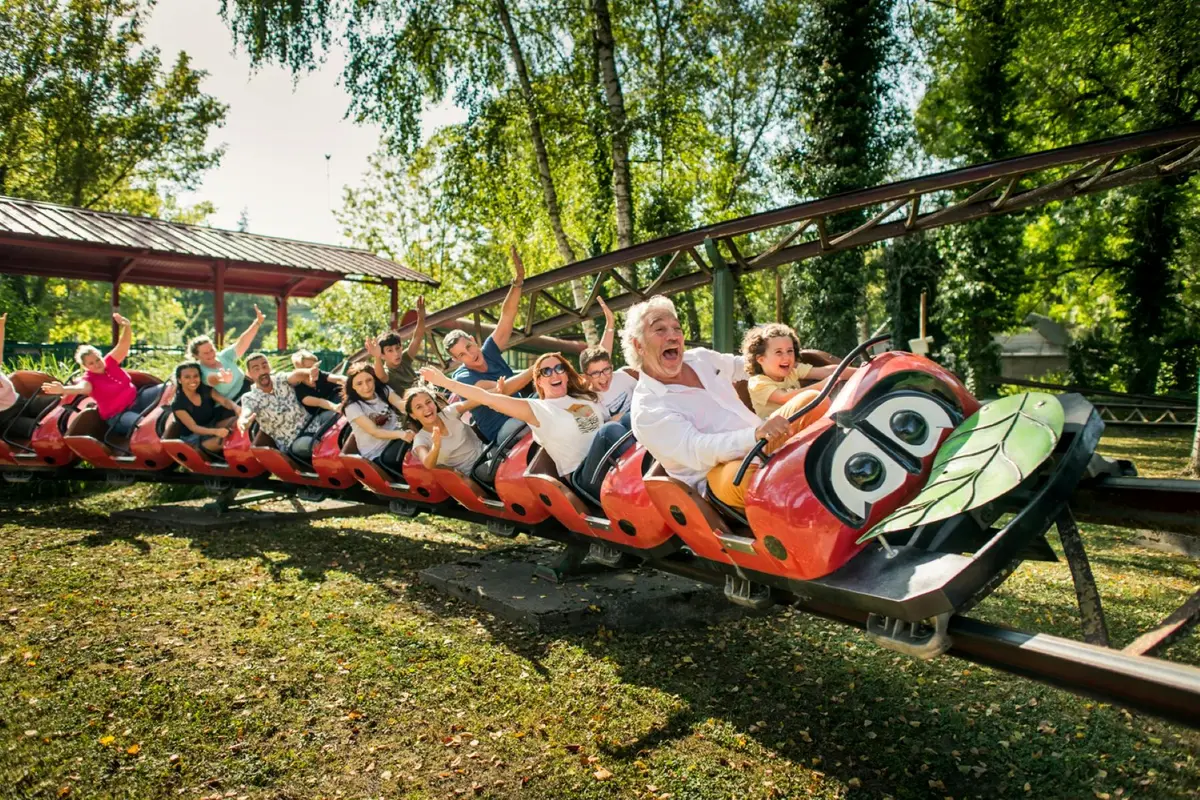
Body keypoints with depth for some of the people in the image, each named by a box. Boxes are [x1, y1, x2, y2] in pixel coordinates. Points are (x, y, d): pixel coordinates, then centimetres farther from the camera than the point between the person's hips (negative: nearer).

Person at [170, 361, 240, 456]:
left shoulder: (206, 390, -3)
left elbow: (225, 401, -18)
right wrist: (215, 431, -45)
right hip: (194, 438, -5)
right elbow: (193, 427, -25)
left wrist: (236, 408, -44)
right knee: (224, 440, -34)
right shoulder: (178, 404, -18)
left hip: (212, 426, 5)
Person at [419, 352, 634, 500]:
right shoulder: (538, 409, 4)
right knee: (611, 430, -32)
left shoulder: (588, 397, 19)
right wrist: (445, 382, -6)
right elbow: (488, 398, -2)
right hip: (583, 476, -5)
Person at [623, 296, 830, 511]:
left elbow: (741, 365, 32)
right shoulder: (646, 410, -14)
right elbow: (696, 449, -27)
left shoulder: (702, 358, 11)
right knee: (744, 477, -41)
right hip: (723, 471, -8)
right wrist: (755, 435, -42)